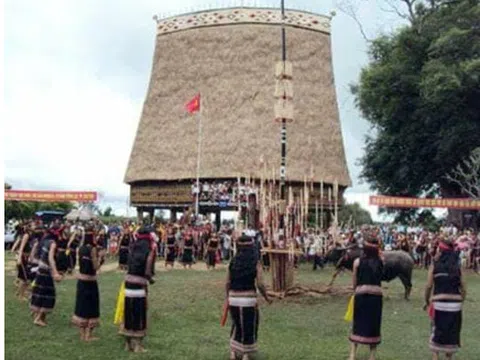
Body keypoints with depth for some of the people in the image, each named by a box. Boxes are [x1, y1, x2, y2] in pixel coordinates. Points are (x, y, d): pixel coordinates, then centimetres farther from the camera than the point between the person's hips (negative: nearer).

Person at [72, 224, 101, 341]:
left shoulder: (80, 248, 3)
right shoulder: (93, 249, -16)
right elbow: (95, 267, -16)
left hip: (81, 280, 6)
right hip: (90, 281, -6)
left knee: (82, 305, 13)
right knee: (91, 307, 5)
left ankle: (82, 334, 21)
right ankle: (88, 335, 9)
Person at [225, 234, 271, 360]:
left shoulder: (233, 262, 0)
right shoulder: (256, 263, -7)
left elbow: (227, 283, 0)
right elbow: (260, 284, -12)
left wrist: (227, 298, 11)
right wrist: (266, 298, 4)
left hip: (233, 298, 3)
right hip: (249, 299, -3)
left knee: (237, 325, 23)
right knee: (249, 327, 15)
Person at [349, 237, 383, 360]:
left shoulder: (358, 262, -1)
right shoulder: (381, 262, 3)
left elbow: (354, 283, 5)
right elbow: (380, 279, 4)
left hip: (361, 295, -1)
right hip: (376, 295, 1)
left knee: (358, 324, 9)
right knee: (374, 325, 11)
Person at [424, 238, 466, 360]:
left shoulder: (435, 265, 0)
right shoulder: (457, 267, 6)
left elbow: (429, 286, -5)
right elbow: (463, 289, 5)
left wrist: (427, 301, 6)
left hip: (439, 303, -2)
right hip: (455, 304, 2)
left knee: (437, 330, 13)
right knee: (452, 331, 15)